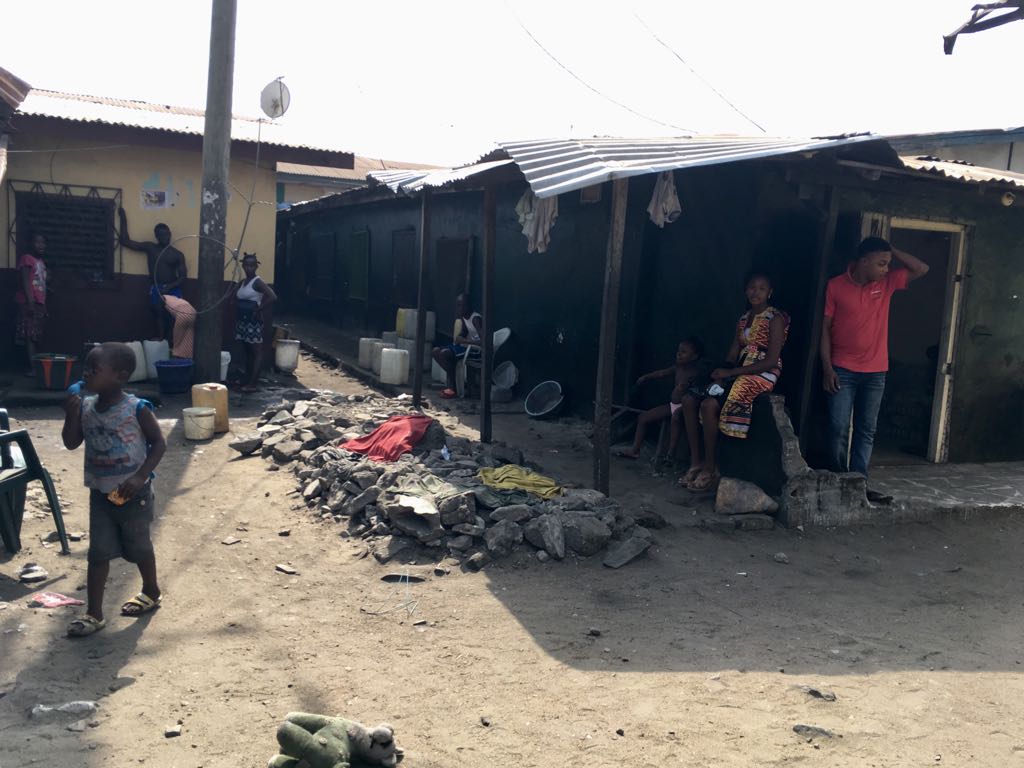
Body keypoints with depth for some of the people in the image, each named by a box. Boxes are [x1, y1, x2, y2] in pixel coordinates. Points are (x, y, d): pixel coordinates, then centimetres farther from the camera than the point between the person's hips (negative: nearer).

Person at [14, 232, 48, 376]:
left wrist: (44, 306, 18)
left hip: (39, 303, 8)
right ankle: (32, 367, -18)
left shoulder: (41, 262, 21)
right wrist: (30, 302, -21)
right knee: (30, 335, -12)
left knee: (35, 336, 6)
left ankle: (34, 365, 7)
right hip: (28, 302, -8)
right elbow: (25, 281, -12)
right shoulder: (26, 259, -3)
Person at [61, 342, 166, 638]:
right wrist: (71, 414, -13)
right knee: (98, 552, 5)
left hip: (133, 493, -4)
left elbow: (159, 443, -13)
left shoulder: (137, 409, -18)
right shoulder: (85, 407, -2)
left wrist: (141, 477, -22)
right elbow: (71, 444, 3)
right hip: (100, 493, 4)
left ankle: (151, 593, 36)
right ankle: (94, 613, 10)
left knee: (138, 546, 13)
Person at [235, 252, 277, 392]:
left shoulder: (258, 282, -12)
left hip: (254, 322, -9)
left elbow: (272, 297, -24)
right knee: (248, 351, 13)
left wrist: (259, 310, -18)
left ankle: (252, 384, -11)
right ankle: (247, 380, 18)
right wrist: (236, 318, 11)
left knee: (257, 352, -7)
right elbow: (237, 300, 26)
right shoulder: (242, 282, 13)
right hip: (243, 321, 9)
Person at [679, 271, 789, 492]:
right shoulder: (744, 319, 16)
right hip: (738, 373, 8)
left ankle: (710, 468, -15)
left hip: (762, 375, -8)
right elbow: (732, 355, 11)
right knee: (689, 400, -11)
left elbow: (771, 361, -15)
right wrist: (722, 371, -12)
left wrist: (730, 372, -17)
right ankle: (695, 462, -6)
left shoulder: (775, 318, -7)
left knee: (709, 405, -28)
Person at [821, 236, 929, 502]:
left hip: (875, 372, 3)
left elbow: (922, 269, 1)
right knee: (838, 430, -2)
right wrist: (827, 368, -9)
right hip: (843, 370, -3)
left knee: (866, 431, 6)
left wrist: (892, 250, -5)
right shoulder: (836, 286, -6)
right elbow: (825, 328, -4)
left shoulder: (887, 282, 4)